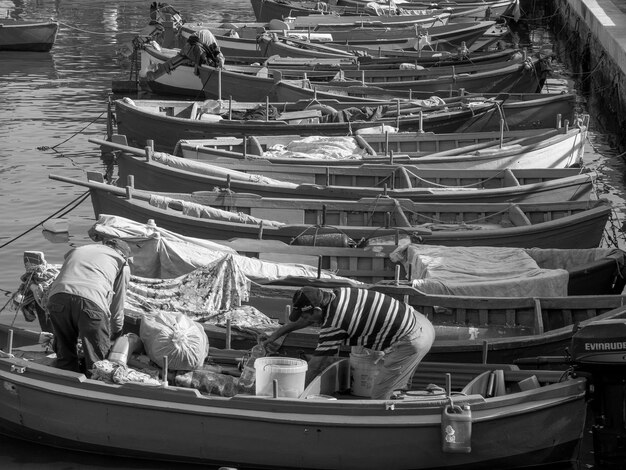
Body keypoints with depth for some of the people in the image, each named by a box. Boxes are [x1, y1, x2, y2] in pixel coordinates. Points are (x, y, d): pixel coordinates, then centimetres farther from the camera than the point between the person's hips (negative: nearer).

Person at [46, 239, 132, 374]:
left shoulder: (75, 251, 39)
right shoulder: (122, 262, 27)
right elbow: (117, 307, 26)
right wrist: (115, 334, 42)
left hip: (57, 298, 4)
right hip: (92, 302, -4)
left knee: (65, 357, 18)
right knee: (96, 362, 6)